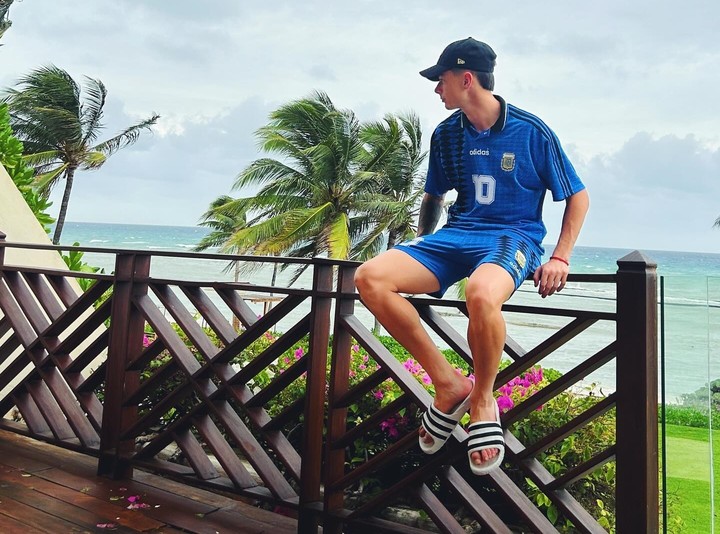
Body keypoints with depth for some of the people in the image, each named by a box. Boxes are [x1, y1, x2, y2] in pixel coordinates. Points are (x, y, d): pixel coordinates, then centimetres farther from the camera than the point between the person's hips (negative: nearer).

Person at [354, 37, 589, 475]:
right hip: (457, 234, 5)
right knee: (369, 278, -21)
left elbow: (578, 196, 4)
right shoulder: (446, 134, 10)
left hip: (514, 237, -5)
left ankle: (483, 398, -13)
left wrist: (560, 258, -7)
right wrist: (421, 246, 15)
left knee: (481, 293, -43)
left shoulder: (532, 132, -3)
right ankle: (448, 382, -11)